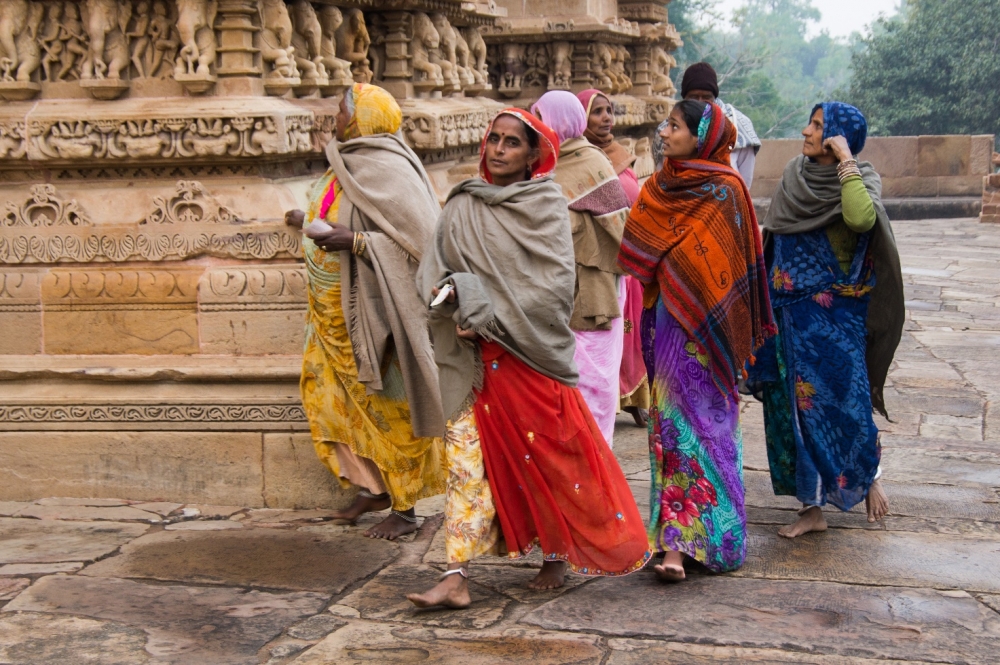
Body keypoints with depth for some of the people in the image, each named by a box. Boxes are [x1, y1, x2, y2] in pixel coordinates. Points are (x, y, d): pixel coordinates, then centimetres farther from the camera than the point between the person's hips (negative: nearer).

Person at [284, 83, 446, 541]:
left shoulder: (388, 171, -18)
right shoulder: (347, 165, 9)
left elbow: (421, 239, -23)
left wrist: (353, 241, -27)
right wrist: (310, 222, 14)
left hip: (372, 309, -9)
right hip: (335, 310, 10)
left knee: (385, 407, 1)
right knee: (326, 394, 13)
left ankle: (404, 508, 13)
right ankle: (374, 488, 26)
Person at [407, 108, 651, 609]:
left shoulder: (547, 205, -3)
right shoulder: (462, 206, 8)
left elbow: (556, 283, -12)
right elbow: (431, 267, 9)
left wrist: (492, 319, -17)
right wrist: (447, 288, -14)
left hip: (530, 351, -3)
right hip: (473, 359, 3)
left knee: (548, 455, 6)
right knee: (466, 455, -2)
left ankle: (558, 557, 25)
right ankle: (456, 577, -1)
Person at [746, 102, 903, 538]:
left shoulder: (859, 181, -9)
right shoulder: (794, 176, 8)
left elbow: (861, 219, -33)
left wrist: (845, 160, -25)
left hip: (833, 314, -6)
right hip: (787, 310, 6)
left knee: (840, 399, -3)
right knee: (791, 404, 6)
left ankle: (869, 477, 25)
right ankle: (811, 507, 15)